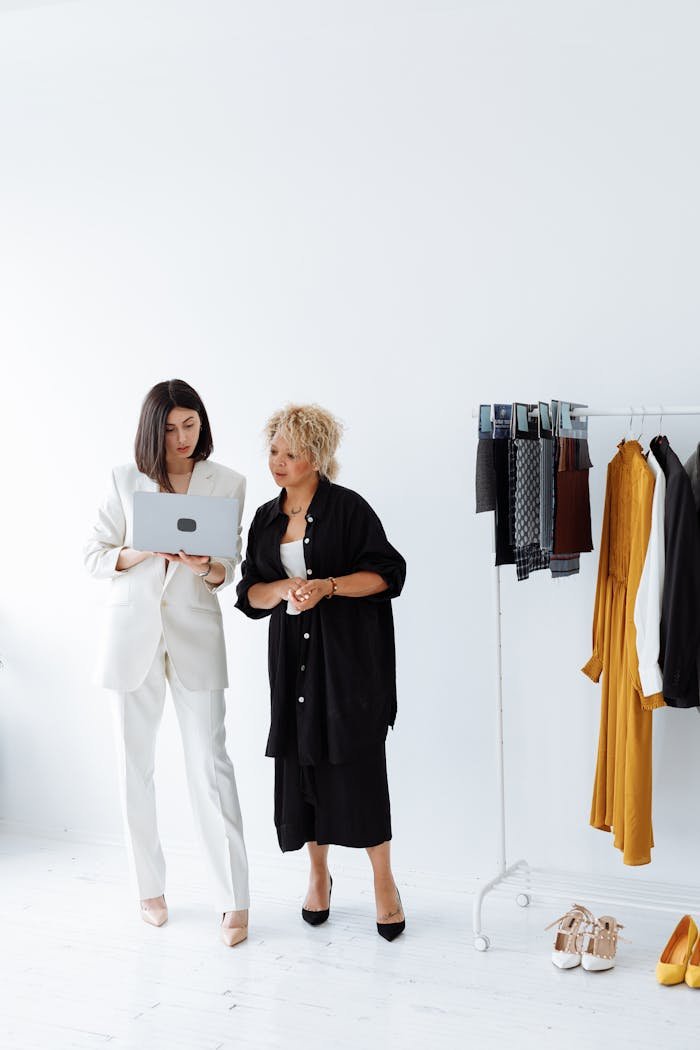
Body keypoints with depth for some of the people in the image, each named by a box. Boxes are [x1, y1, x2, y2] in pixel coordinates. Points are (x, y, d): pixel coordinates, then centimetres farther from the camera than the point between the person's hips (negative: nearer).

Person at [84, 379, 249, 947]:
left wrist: (208, 568, -17)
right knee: (136, 766, 7)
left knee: (210, 764, -7)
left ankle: (234, 900, -2)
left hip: (196, 635, -1)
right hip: (133, 633, 1)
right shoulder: (126, 480, 4)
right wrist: (143, 552, -13)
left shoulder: (228, 483, 4)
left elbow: (228, 568, 6)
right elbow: (94, 555, 5)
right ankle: (151, 887, 22)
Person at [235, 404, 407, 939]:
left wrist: (327, 586, -17)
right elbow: (251, 593, 10)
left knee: (356, 760, -7)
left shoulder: (348, 507, -4)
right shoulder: (266, 519, 12)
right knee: (301, 760, 4)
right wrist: (285, 588, -11)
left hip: (350, 653, -5)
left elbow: (388, 572, -7)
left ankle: (384, 882, 4)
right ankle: (319, 874, 21)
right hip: (293, 654, 5)